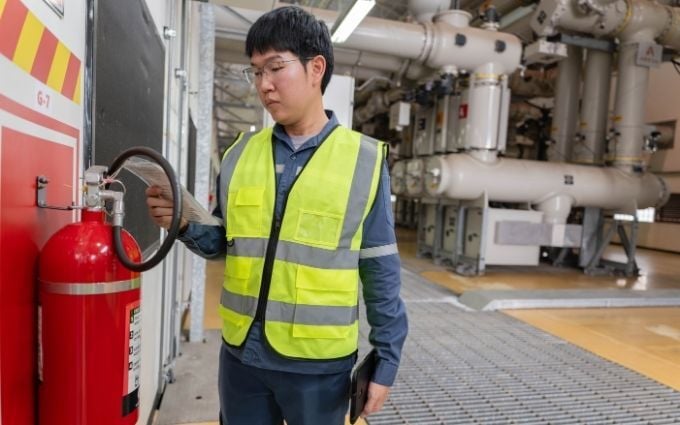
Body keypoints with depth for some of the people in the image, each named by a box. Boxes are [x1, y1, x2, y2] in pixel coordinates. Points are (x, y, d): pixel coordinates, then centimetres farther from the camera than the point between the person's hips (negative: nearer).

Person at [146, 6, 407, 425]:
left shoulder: (364, 160, -7)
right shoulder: (240, 153, 2)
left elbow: (381, 271, -4)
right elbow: (224, 243, 10)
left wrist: (386, 360, -2)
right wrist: (185, 224, -10)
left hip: (320, 361, -3)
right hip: (241, 352, 4)